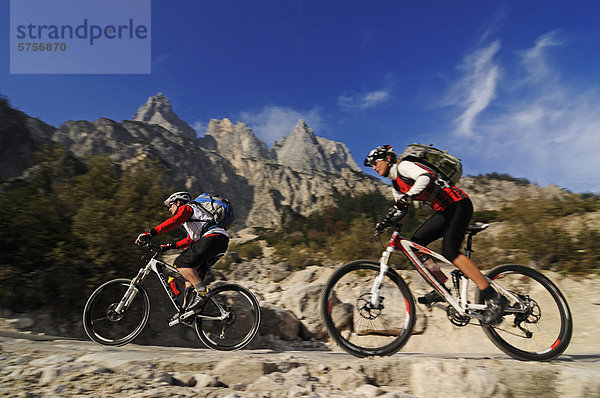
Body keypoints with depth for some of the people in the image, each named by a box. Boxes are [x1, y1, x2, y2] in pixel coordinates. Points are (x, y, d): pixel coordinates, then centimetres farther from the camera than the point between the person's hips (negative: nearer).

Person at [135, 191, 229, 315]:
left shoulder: (186, 207, 8)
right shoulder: (192, 218, 36)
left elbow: (173, 221, -12)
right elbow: (190, 240, 35)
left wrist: (150, 233, -16)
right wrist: (169, 246, 30)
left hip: (213, 238, -10)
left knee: (180, 263, -11)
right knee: (191, 272, 16)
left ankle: (202, 291, -10)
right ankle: (187, 307, 19)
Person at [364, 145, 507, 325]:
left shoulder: (403, 165, -10)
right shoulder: (396, 183, 18)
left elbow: (425, 177, -29)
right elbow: (398, 208, 20)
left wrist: (406, 197, -42)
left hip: (458, 204, -9)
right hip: (444, 211, 9)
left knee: (450, 252, -22)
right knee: (415, 243, -2)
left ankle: (494, 298, -15)